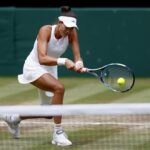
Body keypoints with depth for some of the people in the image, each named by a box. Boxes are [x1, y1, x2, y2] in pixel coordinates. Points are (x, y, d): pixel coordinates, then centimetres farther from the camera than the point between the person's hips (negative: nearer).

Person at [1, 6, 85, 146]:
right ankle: (58, 133, -26)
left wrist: (78, 64, -39)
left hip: (50, 71, 7)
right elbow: (42, 59, -38)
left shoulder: (72, 33, -14)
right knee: (59, 88, -33)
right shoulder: (45, 31, -28)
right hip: (34, 67, -7)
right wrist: (64, 61, -51)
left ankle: (14, 118, 38)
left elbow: (77, 56, -16)